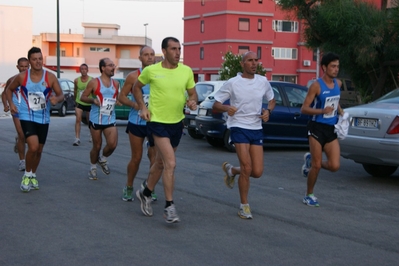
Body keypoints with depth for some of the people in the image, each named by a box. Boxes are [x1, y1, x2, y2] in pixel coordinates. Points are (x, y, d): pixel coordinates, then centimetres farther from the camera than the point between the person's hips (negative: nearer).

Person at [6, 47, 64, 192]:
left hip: (43, 119, 3)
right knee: (33, 146, -21)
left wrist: (56, 99, -26)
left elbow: (61, 95, -3)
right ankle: (27, 175, 3)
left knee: (39, 150, 13)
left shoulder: (50, 77, -7)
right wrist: (11, 104, -6)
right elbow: (9, 89, 10)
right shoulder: (21, 77, -7)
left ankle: (33, 175, 37)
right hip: (27, 117, -3)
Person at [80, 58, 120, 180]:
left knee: (112, 144, -13)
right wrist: (93, 100, -21)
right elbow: (82, 97, -3)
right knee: (97, 146, 5)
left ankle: (102, 160, 18)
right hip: (96, 119, -3)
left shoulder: (115, 83, 6)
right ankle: (93, 167, 29)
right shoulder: (94, 82, -7)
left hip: (111, 120, 3)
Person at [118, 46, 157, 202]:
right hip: (136, 122, -1)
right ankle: (129, 187, 25)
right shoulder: (133, 76, -1)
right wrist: (134, 104, -17)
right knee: (136, 158, 5)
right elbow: (122, 96, 1)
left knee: (155, 156, -8)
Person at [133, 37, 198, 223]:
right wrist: (142, 107, -4)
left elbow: (192, 92, 11)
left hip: (177, 122, 5)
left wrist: (193, 101, -12)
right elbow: (137, 88, 8)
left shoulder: (186, 71, -1)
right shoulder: (151, 71, -8)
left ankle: (146, 193, 41)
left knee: (161, 162, 19)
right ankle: (169, 207, -6)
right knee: (170, 163, -16)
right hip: (157, 122, -5)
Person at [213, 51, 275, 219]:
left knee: (257, 172, -2)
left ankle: (231, 170, 30)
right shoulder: (232, 83, -6)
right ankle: (244, 206, 5)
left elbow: (272, 100, 20)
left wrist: (268, 111, -2)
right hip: (239, 127, -4)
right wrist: (226, 108, -26)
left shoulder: (263, 82, 4)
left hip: (256, 129, 4)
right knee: (247, 169, -14)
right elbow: (215, 106, -4)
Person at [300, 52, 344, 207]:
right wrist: (322, 111, -27)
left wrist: (340, 112, 11)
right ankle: (309, 195, 18)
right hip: (317, 128, -6)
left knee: (334, 166, -4)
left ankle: (310, 160, 24)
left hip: (331, 129, 6)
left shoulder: (338, 84, 9)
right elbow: (304, 109, -13)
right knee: (316, 165, -2)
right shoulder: (316, 86, -11)